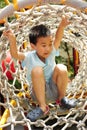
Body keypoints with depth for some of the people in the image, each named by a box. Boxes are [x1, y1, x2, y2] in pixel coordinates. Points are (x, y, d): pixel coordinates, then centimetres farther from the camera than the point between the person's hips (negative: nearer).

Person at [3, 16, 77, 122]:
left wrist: (61, 26, -29)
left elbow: (57, 39, -9)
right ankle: (42, 106, -25)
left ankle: (61, 99, -3)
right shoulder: (29, 57, -11)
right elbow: (15, 54, -26)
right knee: (37, 70, -32)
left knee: (61, 68, -25)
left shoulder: (51, 52, -1)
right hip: (39, 92, -2)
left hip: (55, 89, 3)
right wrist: (12, 41, -45)